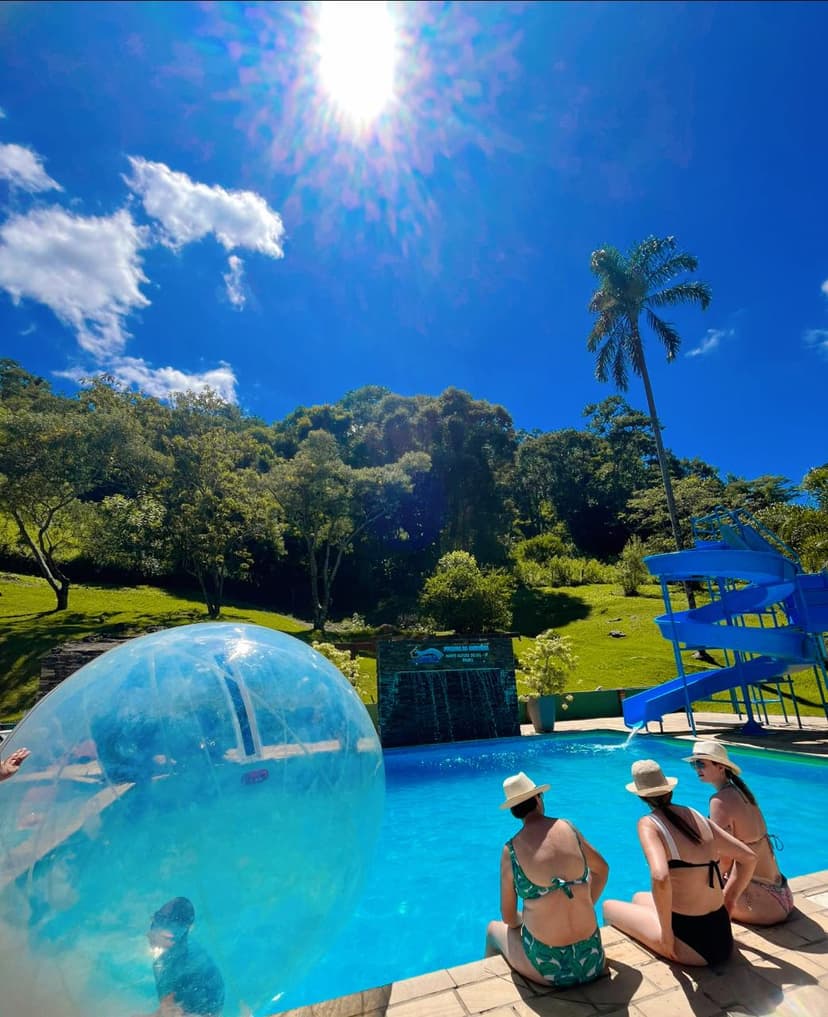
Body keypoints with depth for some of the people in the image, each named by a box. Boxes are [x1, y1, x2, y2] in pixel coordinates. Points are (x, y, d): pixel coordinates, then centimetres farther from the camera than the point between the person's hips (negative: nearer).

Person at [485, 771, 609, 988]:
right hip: (592, 963, 3)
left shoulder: (511, 850, -11)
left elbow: (508, 917, 0)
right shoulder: (568, 828, -4)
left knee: (494, 929, 28)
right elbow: (602, 869, 13)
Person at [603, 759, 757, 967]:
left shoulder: (648, 824, -17)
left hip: (693, 944, -7)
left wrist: (666, 933, -17)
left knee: (609, 907, 14)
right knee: (639, 898, 29)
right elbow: (748, 858, 8)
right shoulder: (697, 817, 3)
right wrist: (728, 900, 17)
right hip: (721, 934, 7)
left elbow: (660, 877, -32)